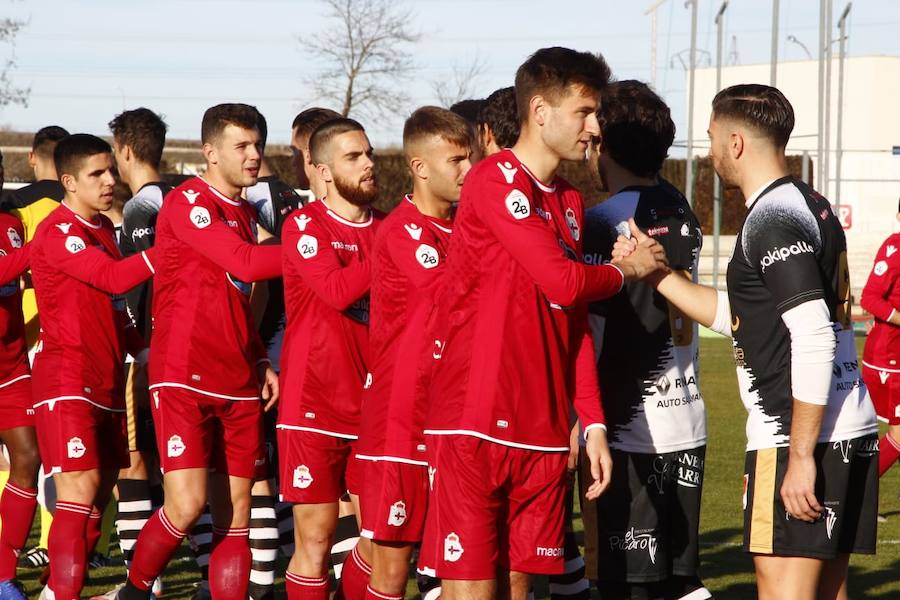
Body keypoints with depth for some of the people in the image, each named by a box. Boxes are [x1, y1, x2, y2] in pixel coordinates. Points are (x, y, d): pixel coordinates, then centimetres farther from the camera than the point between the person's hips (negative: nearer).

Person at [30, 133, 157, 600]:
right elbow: (115, 278, -26)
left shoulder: (104, 229, 15)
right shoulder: (58, 233, -14)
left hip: (106, 378, 9)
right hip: (67, 380, -9)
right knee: (81, 487, -17)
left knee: (101, 490, 10)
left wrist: (143, 352, 16)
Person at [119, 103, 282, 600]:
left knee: (235, 513, 3)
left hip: (238, 385, 7)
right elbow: (246, 263, -20)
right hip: (184, 379, -7)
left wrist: (260, 362, 11)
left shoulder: (246, 214, 17)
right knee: (186, 505, -14)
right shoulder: (186, 202, -8)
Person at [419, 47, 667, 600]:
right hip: (476, 425, -7)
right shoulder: (494, 181, -8)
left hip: (544, 431, 7)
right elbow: (564, 283, -16)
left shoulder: (570, 203, 17)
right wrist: (625, 270, 3)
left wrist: (593, 421, 9)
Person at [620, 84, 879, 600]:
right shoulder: (811, 205, 16)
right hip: (854, 435, 10)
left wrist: (801, 455, -22)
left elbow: (814, 339, -23)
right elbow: (736, 316, 22)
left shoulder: (773, 220, -14)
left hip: (802, 440, -10)